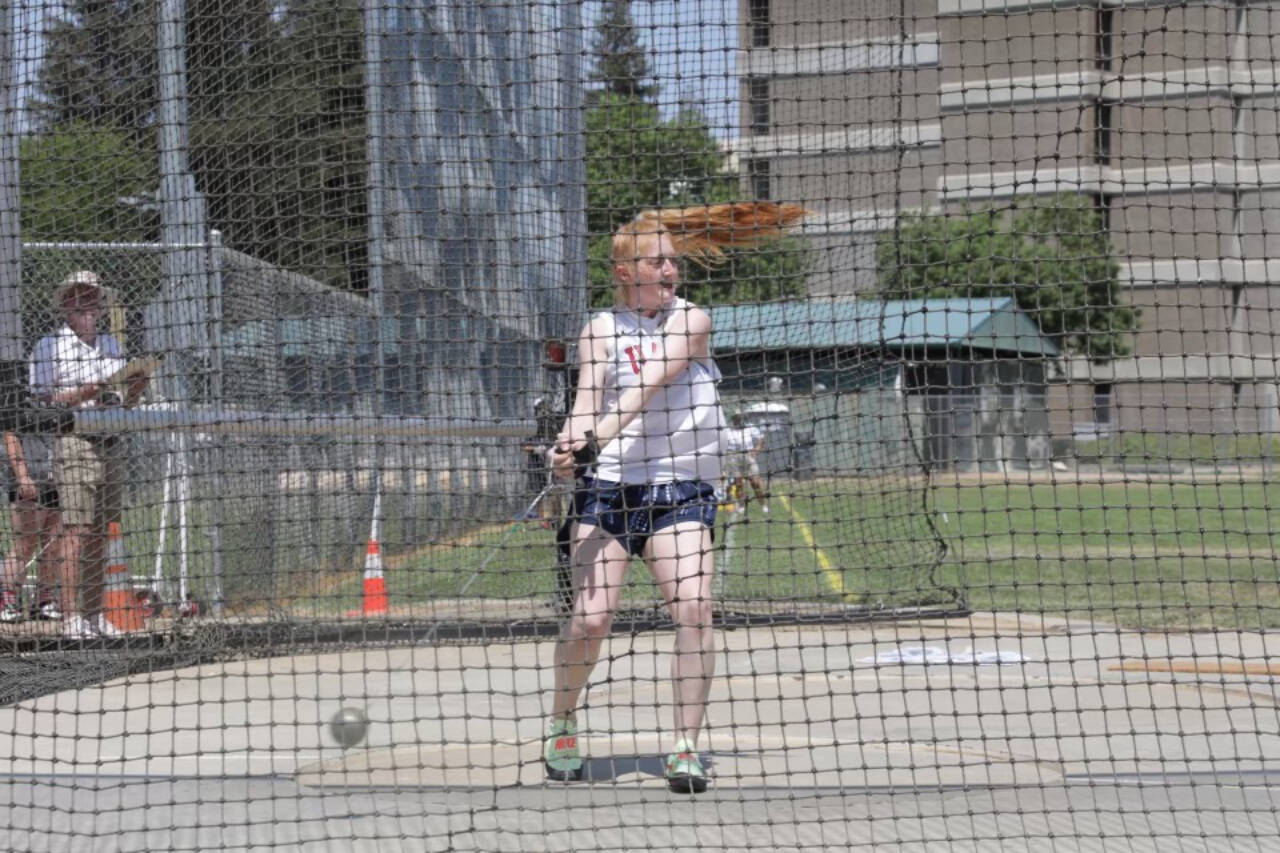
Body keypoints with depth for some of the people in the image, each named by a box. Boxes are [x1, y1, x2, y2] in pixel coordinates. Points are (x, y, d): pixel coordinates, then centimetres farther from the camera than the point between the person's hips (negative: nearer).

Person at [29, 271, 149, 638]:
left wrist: (136, 389, -2)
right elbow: (39, 402, -6)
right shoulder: (49, 347, 0)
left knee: (99, 533, 7)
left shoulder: (111, 344, 18)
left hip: (111, 444, 6)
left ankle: (93, 614, 11)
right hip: (73, 444, -6)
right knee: (75, 532, -10)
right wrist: (83, 394, -19)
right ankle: (71, 617, -10)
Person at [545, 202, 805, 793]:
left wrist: (594, 439, -26)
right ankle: (561, 727, 17)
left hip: (681, 490, 0)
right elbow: (587, 399, -7)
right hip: (608, 488, 0)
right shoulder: (600, 330, 6)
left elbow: (649, 386, -12)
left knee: (693, 609, -17)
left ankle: (685, 748, -11)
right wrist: (571, 447, -29)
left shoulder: (692, 322, 3)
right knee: (591, 618, -9)